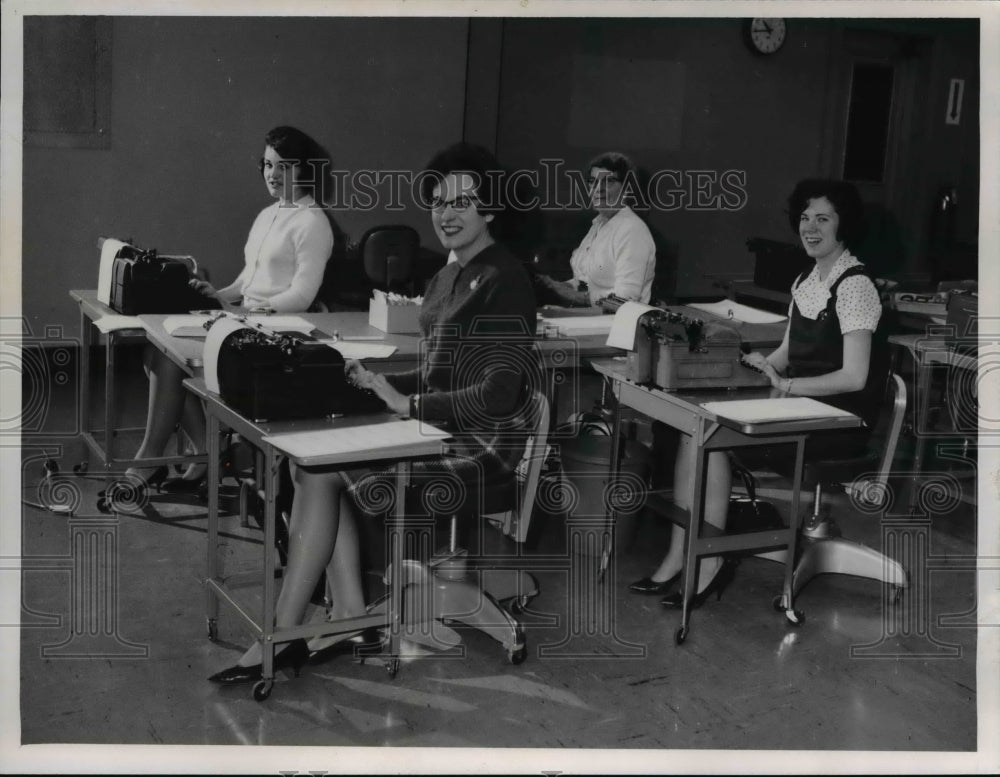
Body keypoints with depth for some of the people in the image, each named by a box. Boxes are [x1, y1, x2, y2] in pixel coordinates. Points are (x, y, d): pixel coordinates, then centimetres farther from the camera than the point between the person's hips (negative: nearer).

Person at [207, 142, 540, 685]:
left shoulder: (503, 279, -12)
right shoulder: (446, 280, 16)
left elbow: (500, 394, -20)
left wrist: (410, 404, -18)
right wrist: (378, 383, 2)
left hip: (481, 446, -9)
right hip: (441, 431, 9)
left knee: (319, 473, -17)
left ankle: (282, 638, -8)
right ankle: (350, 617, -8)